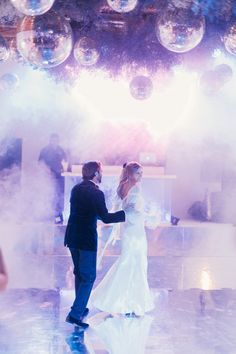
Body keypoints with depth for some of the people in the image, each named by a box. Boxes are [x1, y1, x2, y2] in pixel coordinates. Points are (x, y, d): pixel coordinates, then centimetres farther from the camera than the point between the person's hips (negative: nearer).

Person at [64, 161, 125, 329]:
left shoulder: (76, 189, 8)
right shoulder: (96, 193, -16)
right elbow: (105, 218, -21)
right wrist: (126, 213, -17)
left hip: (73, 238, 8)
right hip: (87, 240, -8)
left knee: (79, 273, 21)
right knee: (88, 277, 0)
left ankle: (80, 308, 32)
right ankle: (75, 313, -6)